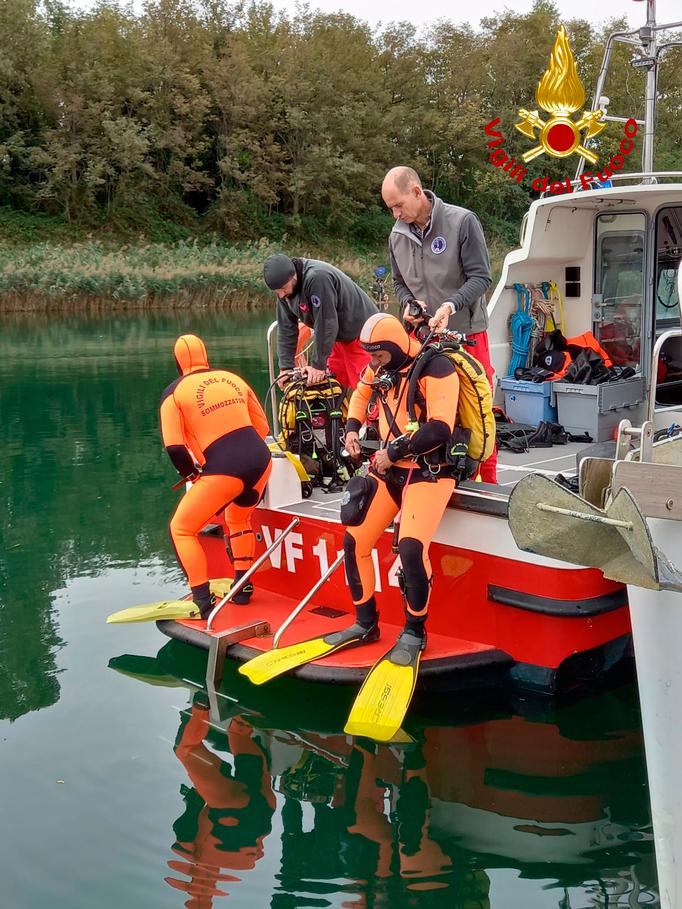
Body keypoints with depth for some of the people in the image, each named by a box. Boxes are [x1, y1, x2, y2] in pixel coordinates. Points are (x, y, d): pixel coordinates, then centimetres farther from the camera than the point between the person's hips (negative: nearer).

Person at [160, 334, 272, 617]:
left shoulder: (174, 393, 4)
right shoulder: (233, 379, 17)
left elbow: (174, 448, -3)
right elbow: (262, 427, 20)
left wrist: (191, 474, 14)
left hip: (223, 470, -5)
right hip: (260, 459, 6)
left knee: (182, 529, 12)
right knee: (238, 518, 33)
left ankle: (203, 602, 5)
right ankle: (242, 588, 33)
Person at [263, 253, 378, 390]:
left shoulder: (317, 278, -31)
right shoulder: (284, 285, -4)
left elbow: (326, 324, -30)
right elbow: (286, 327, 1)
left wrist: (318, 364, -24)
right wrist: (285, 366, -5)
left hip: (360, 334, -8)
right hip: (339, 338, 8)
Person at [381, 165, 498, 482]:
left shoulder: (462, 221, -11)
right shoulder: (398, 236, 5)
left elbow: (480, 276, -11)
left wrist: (451, 305, -25)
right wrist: (408, 303, -5)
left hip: (467, 331, -4)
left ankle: (486, 483, 10)